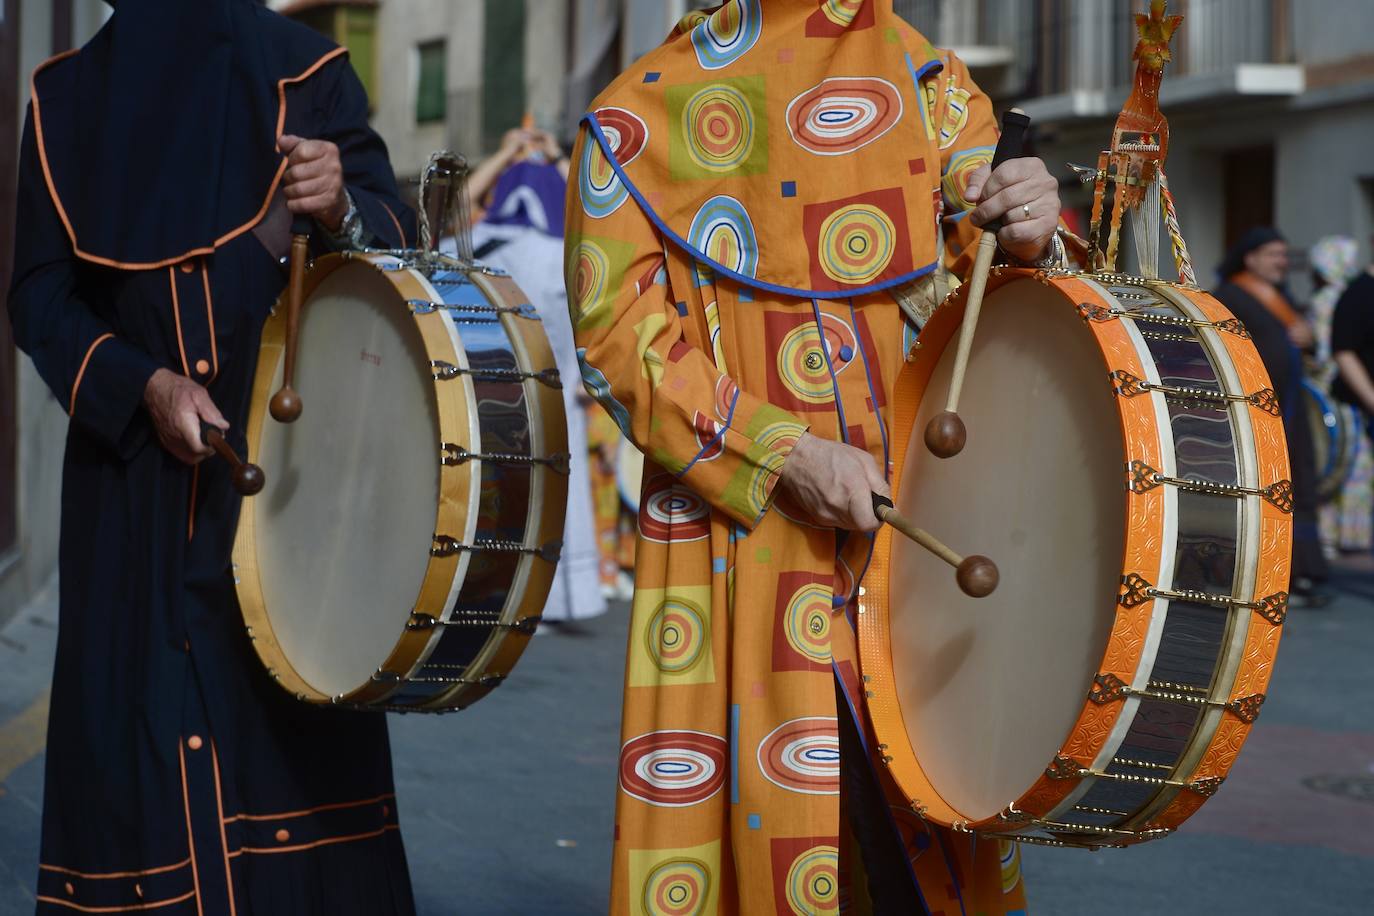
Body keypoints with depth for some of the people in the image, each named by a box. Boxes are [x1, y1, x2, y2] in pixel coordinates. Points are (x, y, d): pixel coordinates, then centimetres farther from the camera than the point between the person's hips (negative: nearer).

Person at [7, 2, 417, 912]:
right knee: (132, 719, -1)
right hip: (135, 484, 1)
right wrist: (144, 385, -12)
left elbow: (398, 247, -3)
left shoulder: (305, 74, 2)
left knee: (295, 725, -4)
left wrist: (341, 207, -26)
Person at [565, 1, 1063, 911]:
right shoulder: (641, 112, 1)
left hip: (916, 519, 3)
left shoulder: (930, 84, 10)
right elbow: (615, 327, -5)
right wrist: (783, 454, -16)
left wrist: (1024, 236, -19)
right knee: (753, 823, -4)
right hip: (738, 521, -2)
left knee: (943, 843, 2)